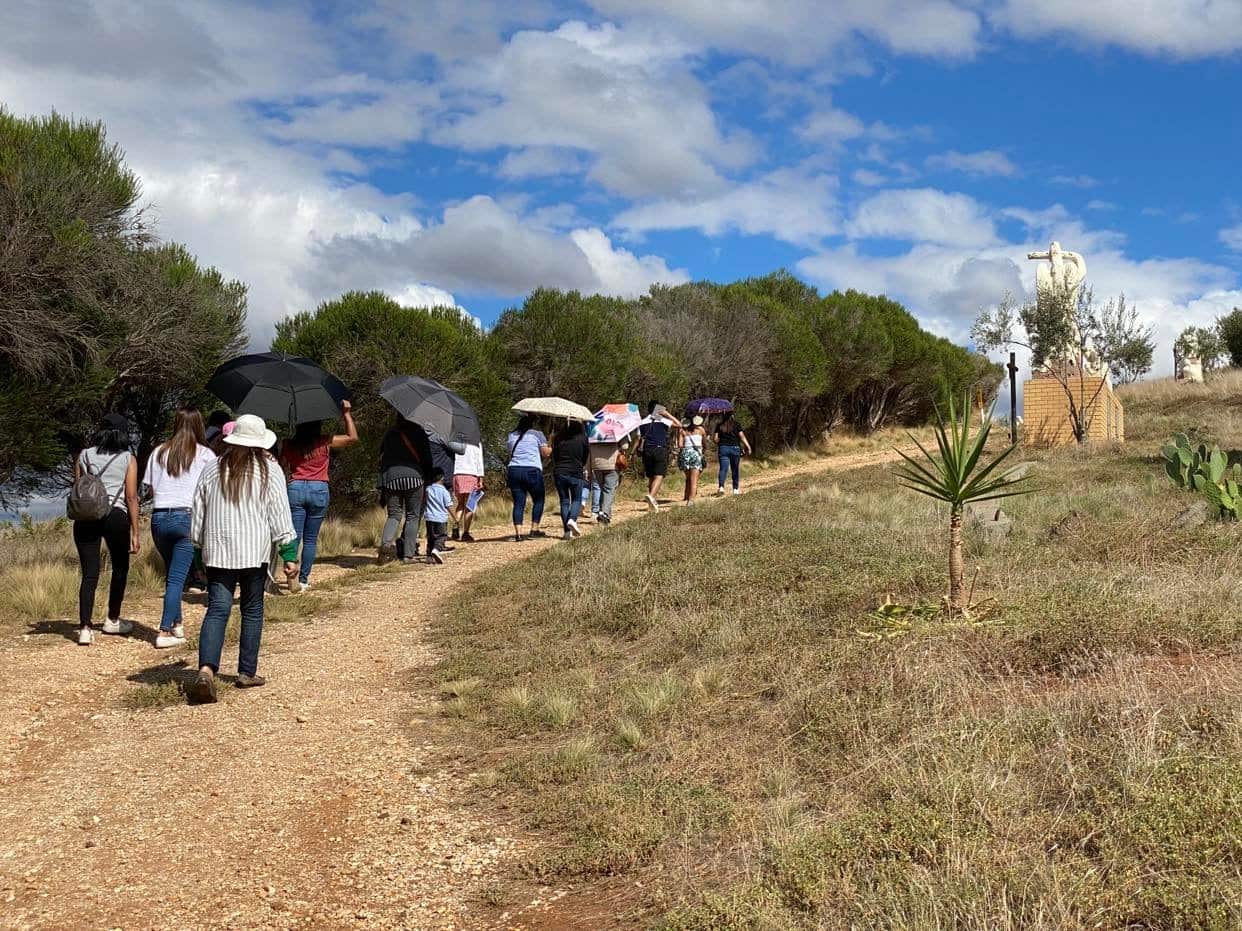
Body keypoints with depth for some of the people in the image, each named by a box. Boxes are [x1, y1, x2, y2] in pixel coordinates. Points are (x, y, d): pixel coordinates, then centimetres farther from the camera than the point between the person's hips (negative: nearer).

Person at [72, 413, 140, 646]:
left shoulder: (83, 456, 13)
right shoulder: (128, 459, 5)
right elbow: (131, 497, 1)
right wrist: (134, 532, 3)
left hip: (85, 516, 2)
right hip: (115, 515, -2)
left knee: (89, 574, 1)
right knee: (120, 568, 18)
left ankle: (85, 627, -9)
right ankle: (112, 620, 27)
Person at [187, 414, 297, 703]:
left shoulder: (212, 469, 7)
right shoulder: (269, 470, -1)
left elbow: (197, 514, 11)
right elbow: (280, 516, -4)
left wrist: (199, 544, 23)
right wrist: (289, 553, -1)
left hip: (217, 551, 2)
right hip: (255, 551, -2)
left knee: (217, 609, -1)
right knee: (252, 609, 11)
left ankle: (206, 669, -20)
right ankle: (247, 672, 16)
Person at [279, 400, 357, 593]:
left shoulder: (289, 444, 3)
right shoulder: (326, 442, -2)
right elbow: (353, 437, 6)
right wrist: (346, 413, 8)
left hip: (295, 489, 1)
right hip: (319, 490, -1)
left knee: (294, 535, -1)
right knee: (310, 539, 9)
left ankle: (291, 564, -29)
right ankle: (304, 579, 10)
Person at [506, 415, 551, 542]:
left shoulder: (512, 436, 17)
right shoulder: (537, 434, 2)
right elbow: (546, 453, 2)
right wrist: (552, 448, 21)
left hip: (513, 470, 4)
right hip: (532, 470, -4)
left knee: (518, 503, 3)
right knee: (538, 500, 11)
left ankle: (518, 533, -6)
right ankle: (534, 529, 7)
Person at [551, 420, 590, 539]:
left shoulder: (558, 439, 7)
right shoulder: (582, 438, 3)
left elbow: (554, 456, 10)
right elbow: (586, 456, 11)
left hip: (559, 473, 2)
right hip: (576, 473, -2)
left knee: (564, 501, 8)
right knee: (576, 499, 11)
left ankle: (567, 531, 3)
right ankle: (572, 520, -17)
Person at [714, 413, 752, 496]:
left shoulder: (719, 425, 5)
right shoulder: (736, 424, 2)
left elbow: (716, 439, 3)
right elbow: (742, 437, -4)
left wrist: (718, 446, 20)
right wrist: (748, 447, -2)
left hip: (723, 448, 1)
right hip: (735, 448, -1)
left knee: (723, 468, -6)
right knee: (735, 469, 9)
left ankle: (721, 487, -26)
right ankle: (735, 489, 13)